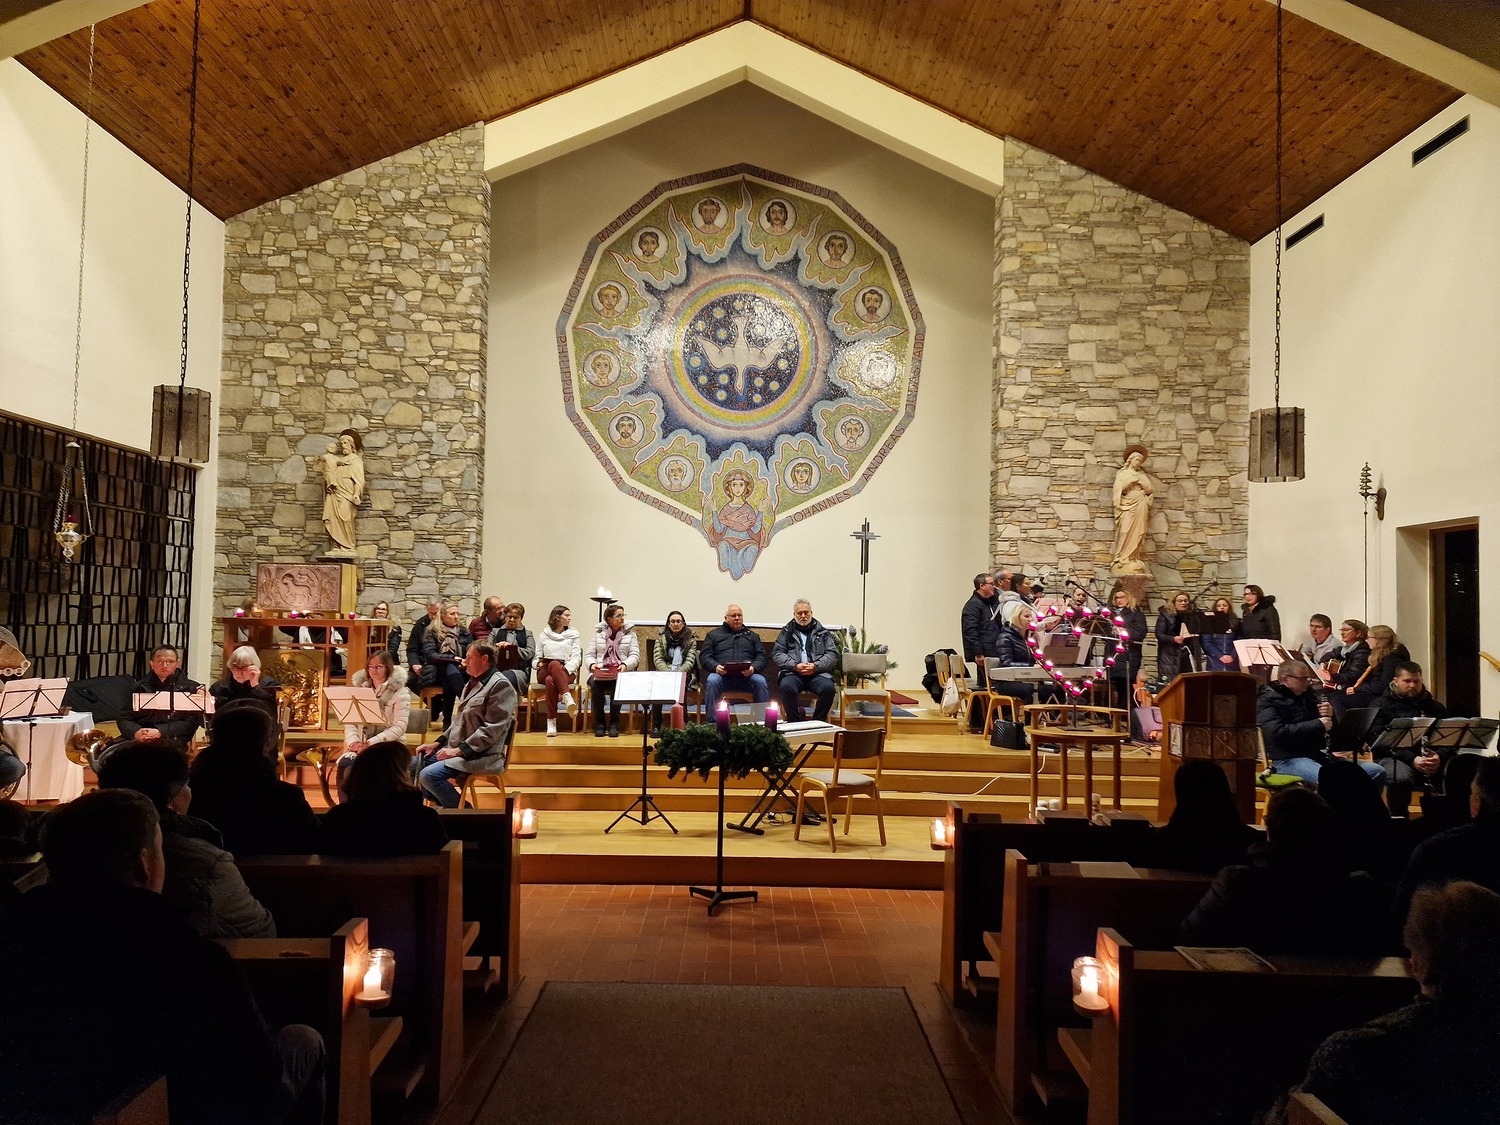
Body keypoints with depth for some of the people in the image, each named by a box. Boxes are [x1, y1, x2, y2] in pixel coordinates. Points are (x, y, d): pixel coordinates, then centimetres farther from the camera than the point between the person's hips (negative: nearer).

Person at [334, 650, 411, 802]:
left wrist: (372, 743, -20)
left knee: (352, 769, -30)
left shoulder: (400, 693, -1)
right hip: (361, 746, 4)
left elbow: (399, 727, -11)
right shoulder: (360, 689, 15)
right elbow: (350, 721, 8)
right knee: (344, 764, -28)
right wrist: (353, 742, -12)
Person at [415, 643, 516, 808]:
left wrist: (459, 750, -21)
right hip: (457, 749, 10)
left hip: (482, 755, -10)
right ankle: (449, 807, 12)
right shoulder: (473, 683, 18)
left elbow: (492, 729, -20)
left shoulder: (500, 685, -13)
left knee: (428, 775, -24)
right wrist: (438, 743, 11)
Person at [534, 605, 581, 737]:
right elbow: (536, 656, 15)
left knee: (550, 680, -38)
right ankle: (567, 697, -54)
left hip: (566, 672, 0)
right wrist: (538, 663, -9)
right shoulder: (544, 635, 17)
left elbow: (576, 657, 3)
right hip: (545, 671, 0)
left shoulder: (573, 634, 15)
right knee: (554, 664, -39)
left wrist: (566, 668, -16)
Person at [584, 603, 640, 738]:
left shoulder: (630, 633, 15)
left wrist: (625, 665, -15)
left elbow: (635, 655, 5)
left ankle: (614, 724, -25)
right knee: (595, 684, -33)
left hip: (622, 673, -1)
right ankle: (599, 724, -21)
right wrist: (592, 664, -11)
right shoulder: (598, 633, 16)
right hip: (600, 673, 1)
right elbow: (589, 655, 12)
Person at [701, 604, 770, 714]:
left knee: (761, 682, -30)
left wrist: (754, 668, -8)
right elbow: (705, 657, 11)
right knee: (712, 681, -34)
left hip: (746, 675, 1)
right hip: (721, 674, -1)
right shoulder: (713, 634, 22)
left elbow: (761, 656, 15)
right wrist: (715, 667, -11)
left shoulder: (752, 635, 26)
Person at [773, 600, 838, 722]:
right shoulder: (787, 632, 17)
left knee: (828, 688, -32)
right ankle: (796, 723, -19)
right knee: (786, 687, -35)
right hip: (793, 673, 0)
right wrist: (795, 665, -10)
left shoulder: (822, 632, 18)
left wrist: (816, 666, -10)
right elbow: (777, 654, 7)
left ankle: (818, 722, -12)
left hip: (817, 672, 1)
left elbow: (833, 654, 8)